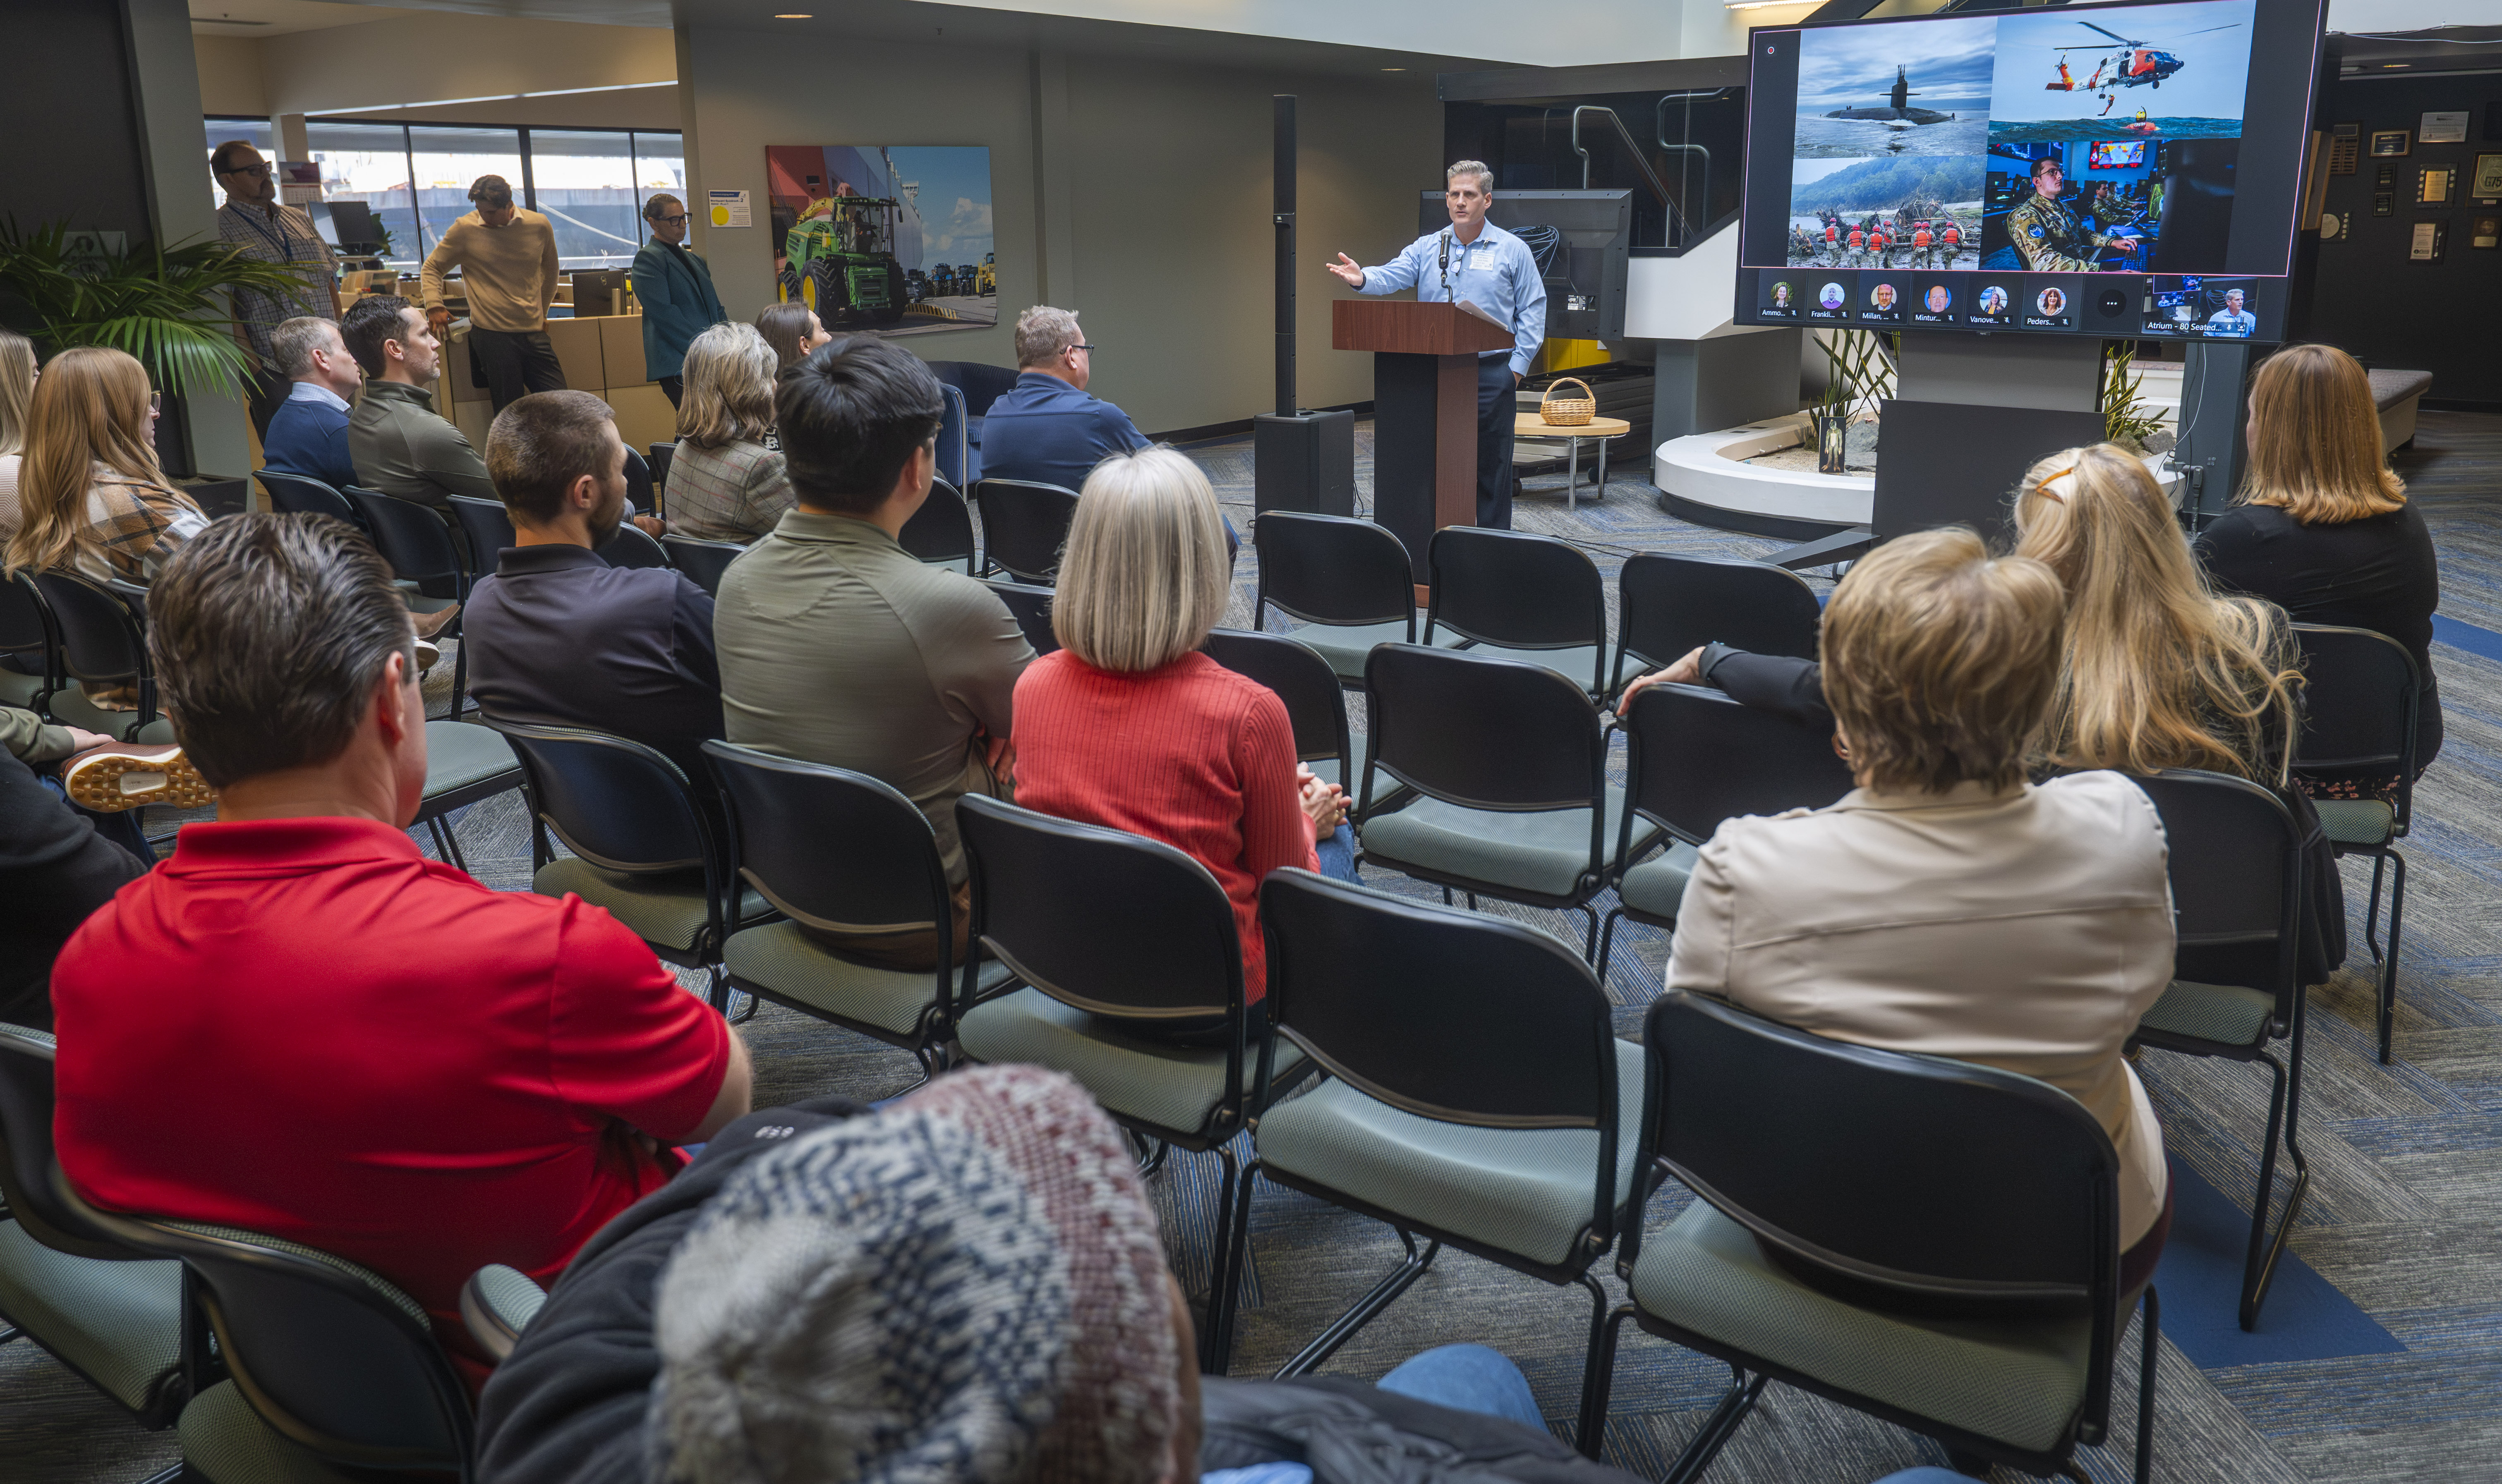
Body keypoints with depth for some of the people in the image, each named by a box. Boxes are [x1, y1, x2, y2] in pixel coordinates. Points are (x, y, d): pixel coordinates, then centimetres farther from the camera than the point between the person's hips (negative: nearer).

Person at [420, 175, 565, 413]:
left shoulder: (539, 226, 5)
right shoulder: (465, 230, 0)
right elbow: (432, 268, 12)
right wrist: (434, 306, -4)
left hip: (534, 333, 3)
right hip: (493, 333, -3)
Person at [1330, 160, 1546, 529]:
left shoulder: (1513, 250, 4)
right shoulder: (1426, 248, 10)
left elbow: (1533, 311, 3)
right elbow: (1391, 277, -5)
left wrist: (1517, 365, -5)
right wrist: (1361, 279, -28)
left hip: (1491, 373, -2)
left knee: (1491, 466, 2)